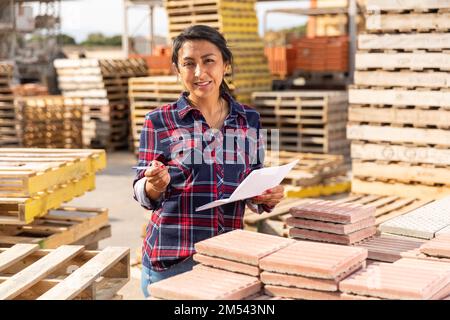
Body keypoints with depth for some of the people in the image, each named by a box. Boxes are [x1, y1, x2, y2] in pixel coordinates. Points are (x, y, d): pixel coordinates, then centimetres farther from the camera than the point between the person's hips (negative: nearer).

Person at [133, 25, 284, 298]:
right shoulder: (159, 121, -4)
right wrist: (157, 185, -23)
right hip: (171, 261, -2)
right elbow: (144, 196, -2)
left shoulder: (249, 119, 4)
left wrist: (267, 198, -9)